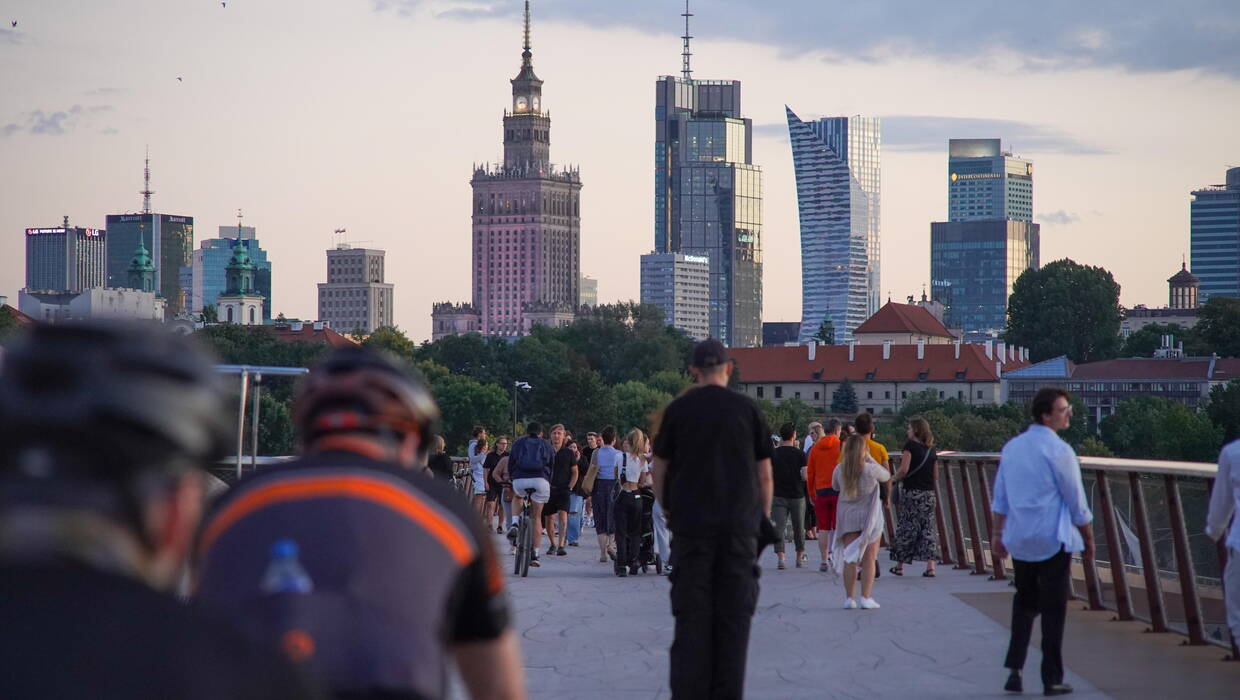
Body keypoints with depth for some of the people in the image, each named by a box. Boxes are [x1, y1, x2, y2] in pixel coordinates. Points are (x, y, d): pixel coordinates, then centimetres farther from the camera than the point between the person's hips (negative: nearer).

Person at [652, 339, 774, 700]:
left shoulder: (677, 409, 2)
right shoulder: (748, 409, 2)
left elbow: (659, 470, 6)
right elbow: (765, 473, 5)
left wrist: (667, 509, 20)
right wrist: (765, 515, 17)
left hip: (690, 524, 0)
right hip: (740, 523, 0)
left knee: (691, 615, 2)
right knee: (733, 615, 3)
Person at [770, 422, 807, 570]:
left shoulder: (774, 454, -1)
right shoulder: (800, 454, -5)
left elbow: (769, 475, -1)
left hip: (779, 495, 0)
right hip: (797, 495, 0)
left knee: (779, 527, -5)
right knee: (798, 527, 14)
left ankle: (780, 558, -19)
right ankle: (799, 558, 25)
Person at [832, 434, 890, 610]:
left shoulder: (840, 470, -8)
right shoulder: (871, 469, -17)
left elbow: (835, 486, 12)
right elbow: (886, 477, 3)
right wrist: (870, 458, 4)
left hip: (847, 517, 3)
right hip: (869, 516, -3)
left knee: (849, 559, 8)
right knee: (869, 559, 4)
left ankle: (849, 598, 6)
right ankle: (866, 598, -1)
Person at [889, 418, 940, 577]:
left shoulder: (910, 445, -7)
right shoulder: (931, 449, 10)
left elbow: (904, 469, -16)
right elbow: (936, 475, 12)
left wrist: (896, 479, 1)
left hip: (911, 492, -5)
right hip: (929, 493, 5)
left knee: (905, 528, 4)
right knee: (928, 528, 5)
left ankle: (899, 566, 11)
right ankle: (930, 566, -4)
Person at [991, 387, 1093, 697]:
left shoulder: (1012, 447, 7)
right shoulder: (1059, 451, -12)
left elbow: (1000, 498, 12)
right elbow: (1077, 503, -8)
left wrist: (998, 534, 19)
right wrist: (1088, 539, 3)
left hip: (1019, 540, 6)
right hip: (1053, 540, -6)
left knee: (1024, 602, 17)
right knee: (1053, 608, 1)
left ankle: (1014, 669, 7)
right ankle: (1052, 679, 5)